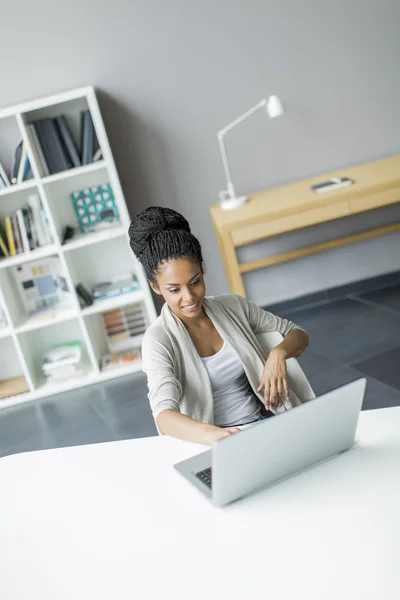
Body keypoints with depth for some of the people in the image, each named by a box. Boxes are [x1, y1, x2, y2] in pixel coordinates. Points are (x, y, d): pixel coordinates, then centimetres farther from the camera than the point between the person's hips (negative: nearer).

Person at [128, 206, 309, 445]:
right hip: (213, 443, -2)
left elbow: (299, 335, 14)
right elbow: (164, 416, -22)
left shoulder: (233, 307, 6)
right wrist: (213, 435, -41)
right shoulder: (159, 340, -7)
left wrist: (279, 353, -10)